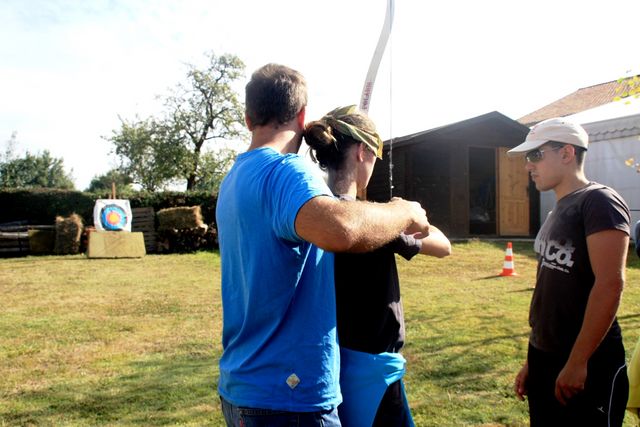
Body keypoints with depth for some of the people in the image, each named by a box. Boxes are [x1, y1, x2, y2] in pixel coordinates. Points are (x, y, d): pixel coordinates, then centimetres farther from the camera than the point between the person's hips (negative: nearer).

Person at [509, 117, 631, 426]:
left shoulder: (599, 202, -10)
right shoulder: (556, 213, 14)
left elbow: (610, 284, -20)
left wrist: (577, 363, -21)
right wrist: (533, 360, 16)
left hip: (587, 364, -8)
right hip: (544, 360, 8)